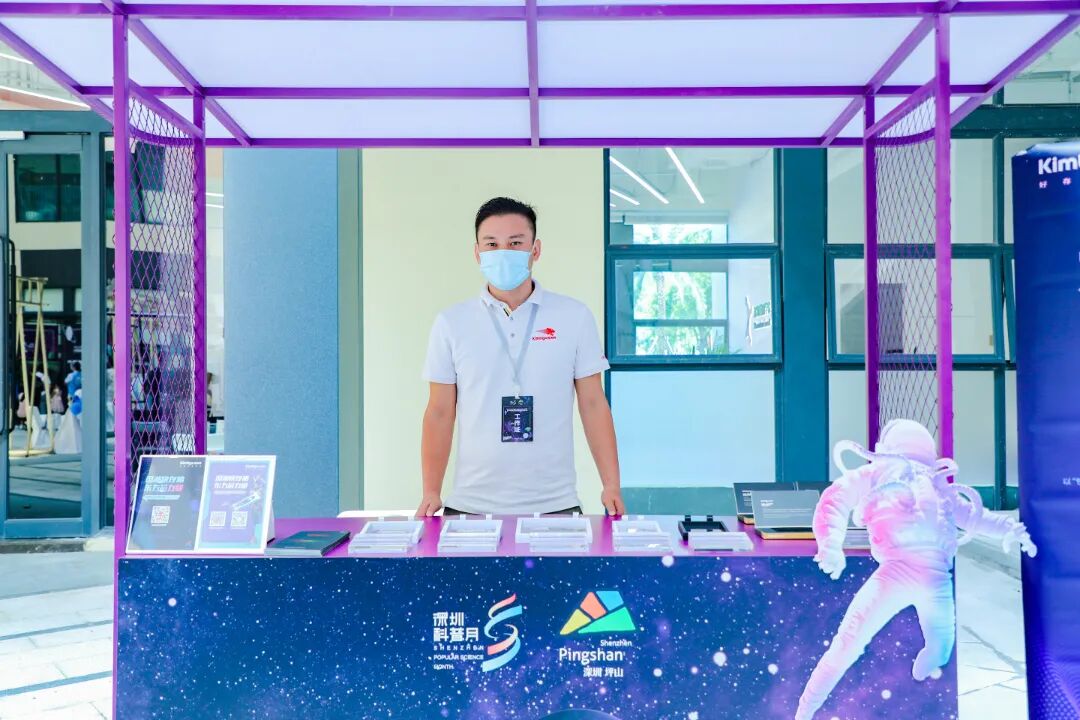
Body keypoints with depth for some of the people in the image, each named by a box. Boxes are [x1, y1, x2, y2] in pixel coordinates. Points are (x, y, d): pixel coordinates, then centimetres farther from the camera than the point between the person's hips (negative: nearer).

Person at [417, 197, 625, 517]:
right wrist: (431, 493, -4)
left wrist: (611, 486, -4)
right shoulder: (451, 323, 3)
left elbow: (593, 404, 2)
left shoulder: (575, 317, 2)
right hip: (471, 506, 1)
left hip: (555, 504, 0)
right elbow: (440, 413, 4)